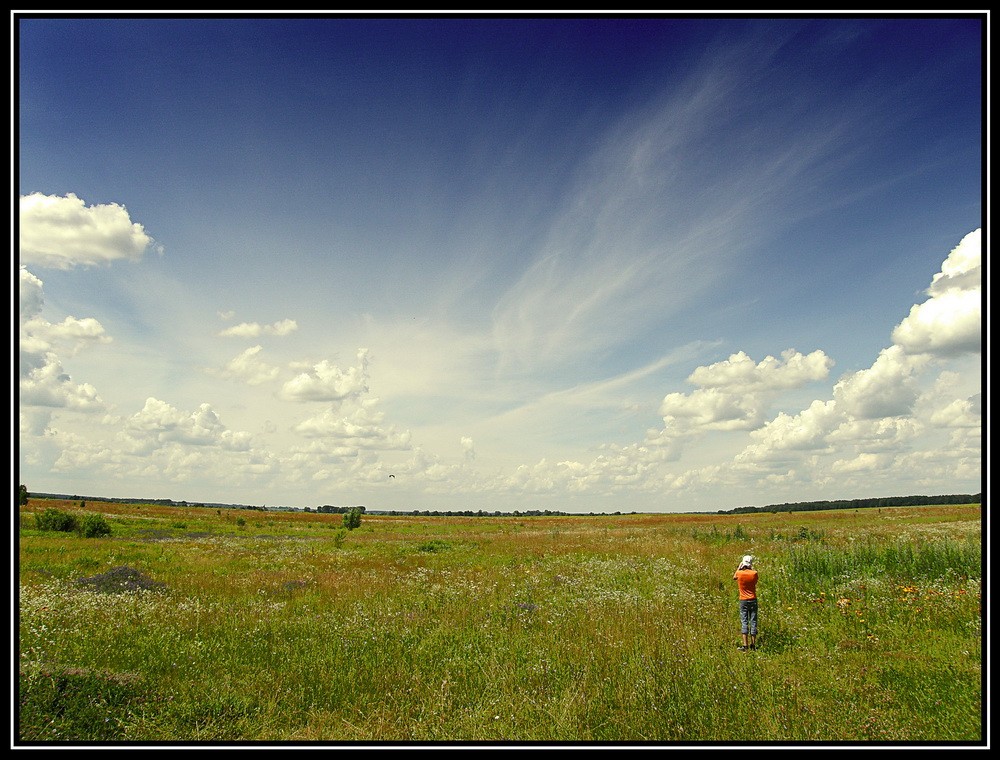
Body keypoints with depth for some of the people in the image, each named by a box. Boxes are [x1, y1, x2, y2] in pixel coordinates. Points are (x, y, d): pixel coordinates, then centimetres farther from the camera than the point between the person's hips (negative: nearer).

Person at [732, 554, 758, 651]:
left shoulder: (739, 573, -9)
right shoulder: (754, 573, -9)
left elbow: (734, 578, 14)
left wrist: (739, 567, 20)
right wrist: (751, 568, 16)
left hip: (743, 600, -1)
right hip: (753, 600, 1)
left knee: (744, 622, -1)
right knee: (753, 622, 6)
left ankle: (745, 645, -8)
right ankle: (753, 644, 8)